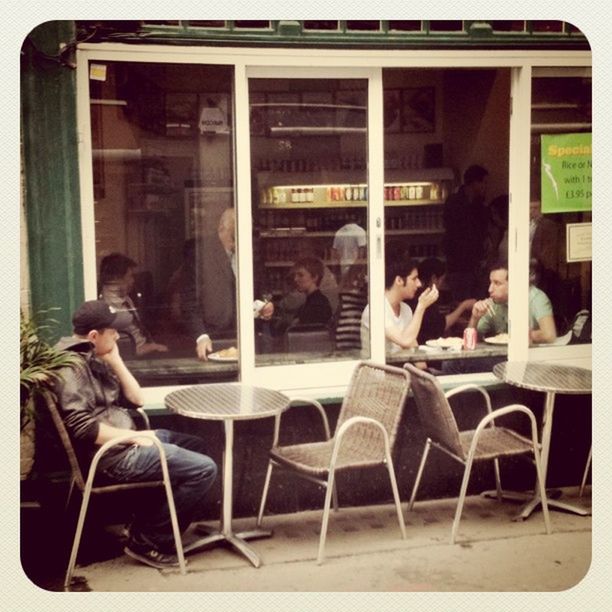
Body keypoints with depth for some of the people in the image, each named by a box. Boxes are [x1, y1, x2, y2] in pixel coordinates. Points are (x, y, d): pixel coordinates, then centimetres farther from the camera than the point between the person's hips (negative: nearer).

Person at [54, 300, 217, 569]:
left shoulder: (94, 359, 13)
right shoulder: (71, 366, -17)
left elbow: (135, 399, 12)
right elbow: (83, 428, -26)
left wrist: (115, 361, 1)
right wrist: (135, 437, -18)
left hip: (124, 442, 11)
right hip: (111, 455, -11)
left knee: (196, 446, 22)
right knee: (204, 469, -12)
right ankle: (147, 542, -2)